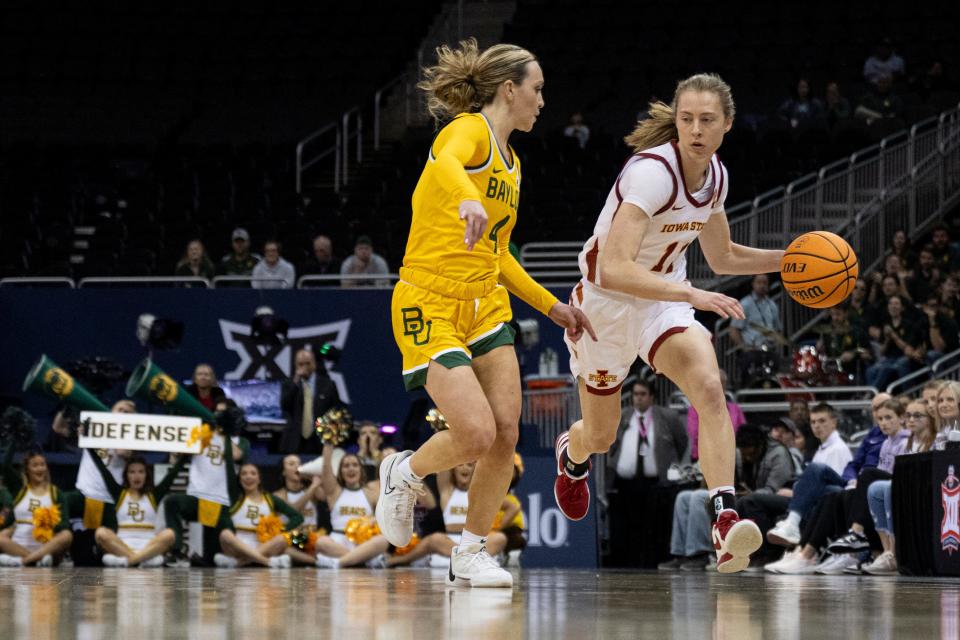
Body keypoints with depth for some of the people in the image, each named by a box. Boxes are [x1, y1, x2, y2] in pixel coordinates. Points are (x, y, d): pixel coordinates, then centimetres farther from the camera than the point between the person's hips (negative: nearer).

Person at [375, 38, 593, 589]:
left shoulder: (512, 164, 17)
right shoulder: (470, 130, -9)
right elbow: (446, 164, -36)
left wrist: (550, 305, 23)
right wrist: (468, 201, -57)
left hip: (485, 306, 8)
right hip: (429, 304, -8)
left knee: (506, 435, -4)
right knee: (477, 435, -18)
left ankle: (472, 553, 11)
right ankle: (405, 474, 14)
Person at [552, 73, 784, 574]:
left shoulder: (715, 176, -6)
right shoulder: (651, 172, -29)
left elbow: (722, 258, 13)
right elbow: (613, 269, -39)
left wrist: (788, 259, -1)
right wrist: (692, 294, -47)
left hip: (665, 303, 4)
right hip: (605, 302, -4)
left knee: (709, 387, -28)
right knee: (600, 437, 14)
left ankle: (725, 521, -36)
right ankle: (572, 454, 54)